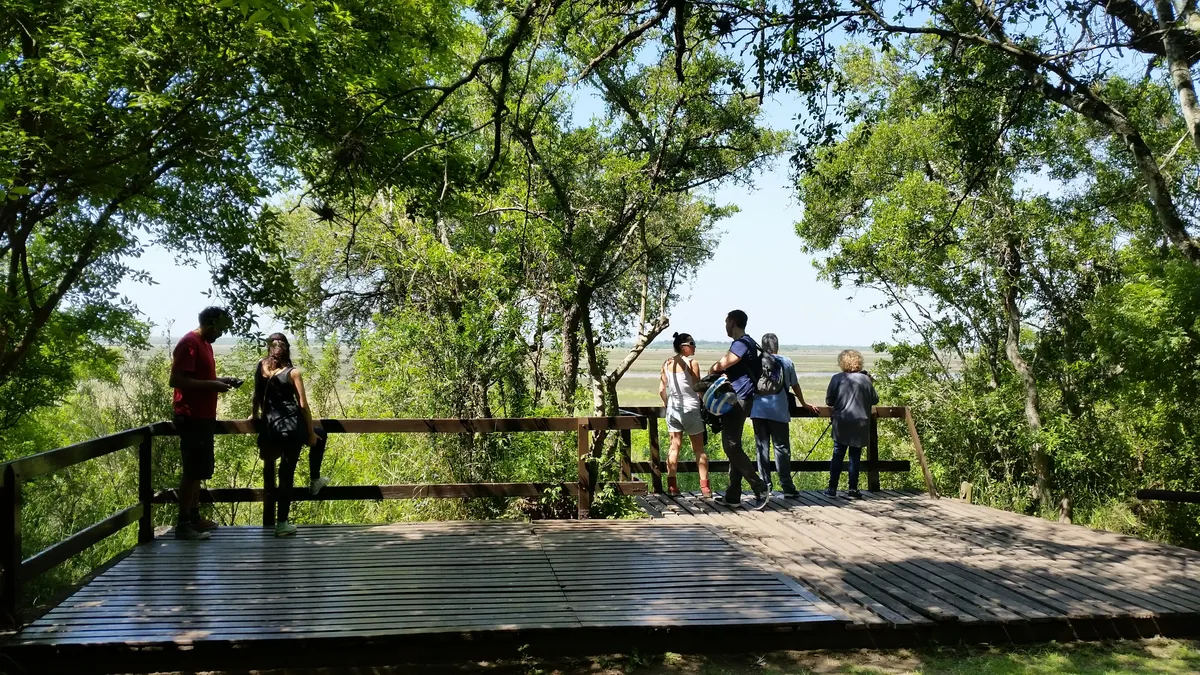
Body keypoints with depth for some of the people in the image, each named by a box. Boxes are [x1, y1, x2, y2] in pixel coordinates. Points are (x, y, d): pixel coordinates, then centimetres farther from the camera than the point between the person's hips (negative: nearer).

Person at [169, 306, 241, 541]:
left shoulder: (205, 344, 15)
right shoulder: (189, 343, -15)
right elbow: (176, 380, -21)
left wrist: (221, 380, 10)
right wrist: (212, 385, -20)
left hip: (203, 417, 10)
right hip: (192, 418, -10)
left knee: (198, 471, 15)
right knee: (193, 471, -7)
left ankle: (194, 517, 23)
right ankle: (183, 525, -2)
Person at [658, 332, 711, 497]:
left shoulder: (666, 364, 5)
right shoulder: (692, 362, -10)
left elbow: (662, 390, 4)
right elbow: (698, 388, -8)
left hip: (673, 408, 5)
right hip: (690, 409, -4)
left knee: (674, 446, 10)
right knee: (699, 449, 4)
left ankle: (671, 485, 7)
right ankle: (704, 487, 4)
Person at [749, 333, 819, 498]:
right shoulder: (787, 362, 8)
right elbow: (795, 386, 16)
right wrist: (804, 404, 31)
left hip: (758, 411, 1)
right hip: (779, 412, -1)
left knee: (762, 448, 6)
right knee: (782, 449, 3)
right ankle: (787, 487, 1)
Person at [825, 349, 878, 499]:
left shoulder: (837, 379, -5)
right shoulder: (865, 379, -3)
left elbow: (828, 401, 0)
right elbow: (875, 400, 7)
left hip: (841, 424, 0)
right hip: (860, 424, 0)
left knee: (838, 455, 6)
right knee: (855, 456, 6)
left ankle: (832, 488, 6)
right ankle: (853, 489, 7)